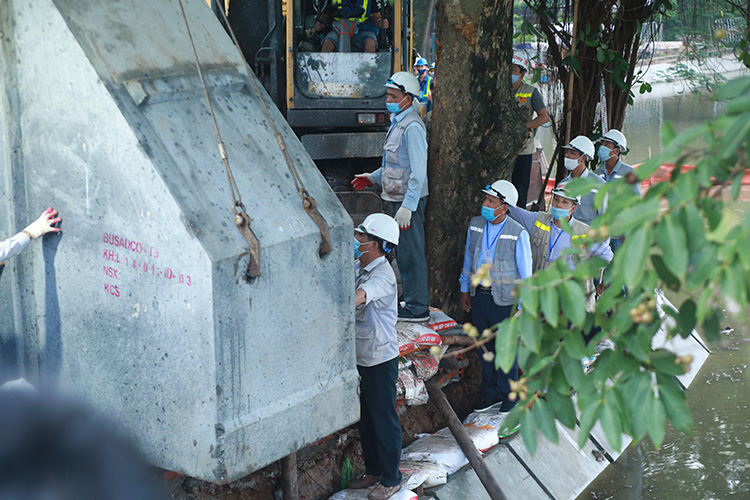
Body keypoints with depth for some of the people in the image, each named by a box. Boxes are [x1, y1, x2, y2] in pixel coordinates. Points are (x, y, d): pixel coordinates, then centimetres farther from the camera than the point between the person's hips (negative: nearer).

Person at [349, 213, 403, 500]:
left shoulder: (382, 275, -23)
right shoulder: (359, 268, 5)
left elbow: (353, 299, -40)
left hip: (380, 359, -9)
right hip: (361, 355, 9)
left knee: (384, 419, 4)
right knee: (365, 417, 18)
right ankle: (373, 471, 34)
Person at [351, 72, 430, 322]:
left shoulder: (412, 126, -18)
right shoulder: (397, 121, 14)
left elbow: (419, 171, -22)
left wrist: (407, 207, -25)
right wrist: (374, 177, 26)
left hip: (408, 199, -10)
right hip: (397, 196, 10)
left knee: (411, 252, -5)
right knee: (403, 251, 17)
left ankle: (418, 308, 3)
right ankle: (412, 299, 28)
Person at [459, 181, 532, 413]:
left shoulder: (518, 234, -17)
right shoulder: (475, 225, -1)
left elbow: (525, 273, -10)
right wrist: (465, 290, 15)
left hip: (504, 300, -5)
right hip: (478, 295, 5)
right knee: (485, 347, 16)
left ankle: (509, 395, 30)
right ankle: (491, 394, 33)